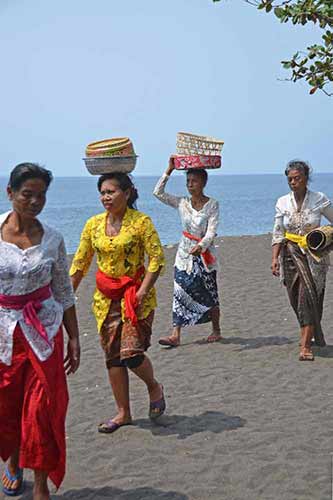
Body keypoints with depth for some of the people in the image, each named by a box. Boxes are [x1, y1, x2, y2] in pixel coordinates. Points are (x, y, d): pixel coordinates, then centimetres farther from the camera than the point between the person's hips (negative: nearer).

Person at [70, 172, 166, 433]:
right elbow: (80, 263, 10)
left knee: (131, 353, -14)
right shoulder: (94, 224, 5)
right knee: (113, 356, 7)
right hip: (106, 297, 5)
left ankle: (154, 387, 18)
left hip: (135, 294, -5)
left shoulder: (141, 221, -8)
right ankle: (123, 413, 20)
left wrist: (142, 291, -19)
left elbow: (157, 259, -10)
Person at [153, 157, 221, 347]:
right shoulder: (182, 203, 3)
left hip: (204, 253, -3)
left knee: (209, 294, 6)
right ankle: (176, 335, -7)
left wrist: (201, 246, -34)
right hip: (185, 253, 3)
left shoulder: (212, 204, -7)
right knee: (180, 292, -4)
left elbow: (211, 231, -16)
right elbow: (158, 192, 2)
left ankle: (216, 331, 23)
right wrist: (169, 170, -1)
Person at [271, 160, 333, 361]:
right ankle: (313, 336, 29)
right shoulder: (283, 203, 2)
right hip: (291, 255, 3)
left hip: (314, 256, -3)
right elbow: (278, 234, 4)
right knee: (298, 299, 7)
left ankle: (306, 346, -13)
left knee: (309, 297, -13)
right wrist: (275, 258, -5)